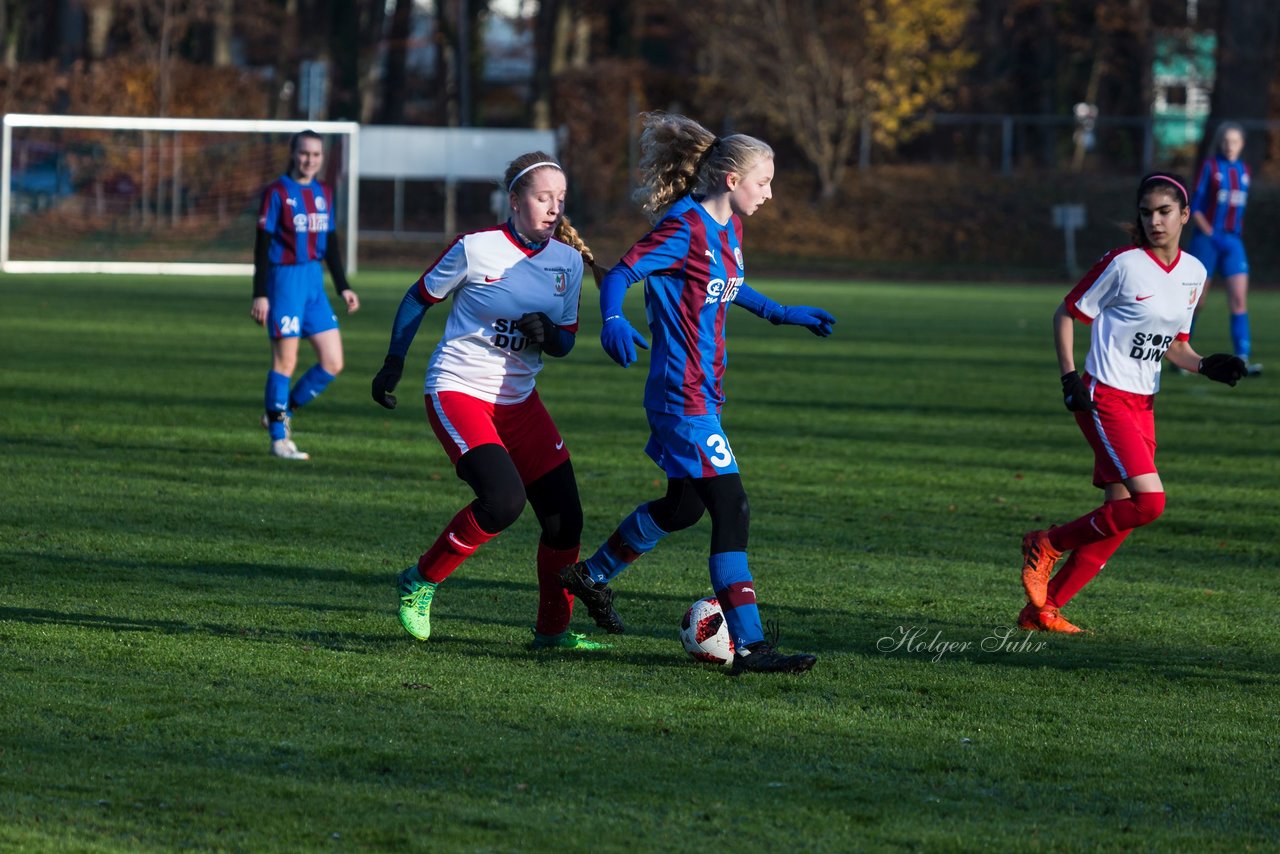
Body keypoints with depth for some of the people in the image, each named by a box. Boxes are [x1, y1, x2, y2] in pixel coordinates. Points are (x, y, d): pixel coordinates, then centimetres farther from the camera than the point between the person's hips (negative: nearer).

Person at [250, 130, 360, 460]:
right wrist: (260, 294, -14)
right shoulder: (277, 192, -8)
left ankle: (283, 412, 19)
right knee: (285, 361, -4)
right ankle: (279, 438, 5)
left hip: (315, 283, 7)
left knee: (332, 363, 3)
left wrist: (343, 287, 16)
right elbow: (263, 244, -9)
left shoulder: (323, 194, 12)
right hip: (285, 280, -7)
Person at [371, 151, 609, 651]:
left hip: (519, 402, 6)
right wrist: (394, 362, 1)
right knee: (504, 499, -26)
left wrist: (548, 334, -13)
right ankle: (421, 582, -5)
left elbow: (566, 341, 10)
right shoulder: (475, 249, -12)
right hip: (458, 392, -6)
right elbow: (419, 299, 2)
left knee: (564, 517, -2)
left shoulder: (568, 260, 2)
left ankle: (553, 630, 16)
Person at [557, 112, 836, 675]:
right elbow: (620, 274, -20)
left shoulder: (729, 228, 12)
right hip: (683, 396, -10)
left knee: (685, 505, 23)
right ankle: (749, 646, -13)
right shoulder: (685, 227, -16)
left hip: (703, 392, 10)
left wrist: (780, 313, 35)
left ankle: (592, 576, 42)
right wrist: (613, 322, -39)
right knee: (731, 510, -13)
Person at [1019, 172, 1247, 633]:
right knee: (1149, 501, -19)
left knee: (1121, 515, 3)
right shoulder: (1124, 264, -12)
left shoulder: (1193, 273, 8)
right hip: (1105, 400, -7)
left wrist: (1205, 365, 0)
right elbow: (1066, 314, -3)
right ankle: (1049, 545, 0)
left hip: (1143, 405, 7)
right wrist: (1070, 377, -13)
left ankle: (1042, 608, 9)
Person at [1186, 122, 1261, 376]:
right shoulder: (1210, 167, -4)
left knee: (1239, 298, -10)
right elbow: (1195, 207, -6)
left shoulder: (1244, 170, 10)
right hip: (1207, 239, -4)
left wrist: (1235, 234, 11)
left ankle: (1242, 359, -16)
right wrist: (1210, 233, -15)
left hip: (1233, 241, 4)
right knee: (1196, 301, 2)